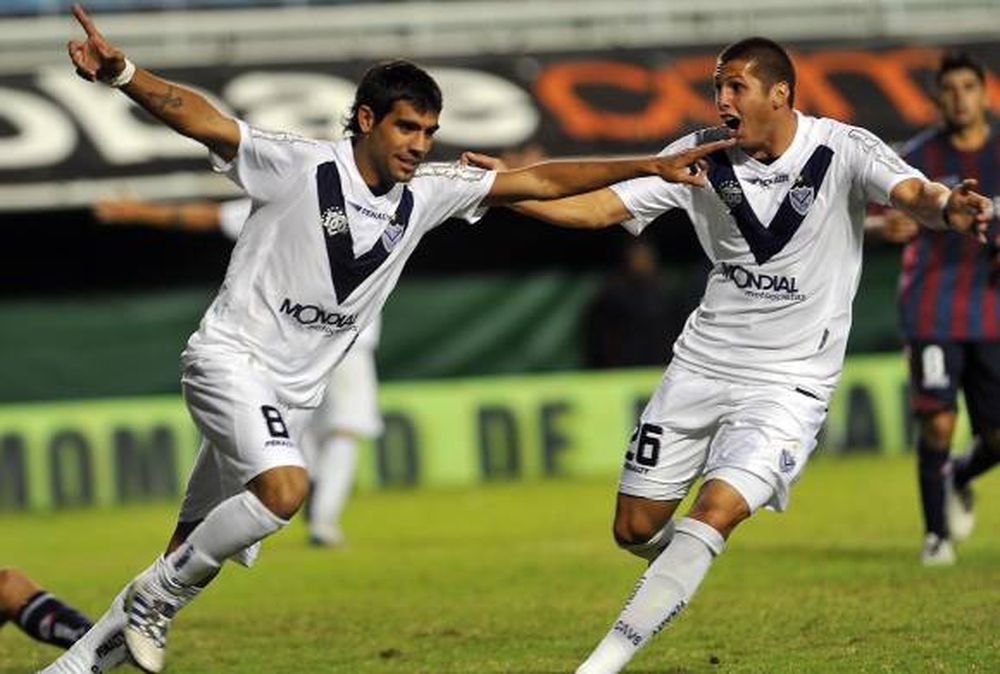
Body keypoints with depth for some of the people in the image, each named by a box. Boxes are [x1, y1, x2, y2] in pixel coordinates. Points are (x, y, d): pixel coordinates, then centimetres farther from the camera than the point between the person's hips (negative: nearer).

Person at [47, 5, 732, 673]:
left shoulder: (426, 191, 0)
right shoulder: (299, 167, -16)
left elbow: (540, 181, 4)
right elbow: (199, 116, -26)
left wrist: (652, 166, 0)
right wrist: (120, 72, -44)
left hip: (296, 390, 7)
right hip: (231, 356, -7)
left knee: (198, 555, 7)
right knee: (285, 486, -30)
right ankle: (155, 597, -11)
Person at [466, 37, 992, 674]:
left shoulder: (844, 150, -12)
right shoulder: (702, 155, -2)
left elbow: (913, 193, -29)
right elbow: (601, 207, -1)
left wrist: (947, 207, -53)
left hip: (789, 382, -4)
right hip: (702, 362, 4)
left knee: (715, 511, -22)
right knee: (636, 526, 6)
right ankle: (682, 570, 42)